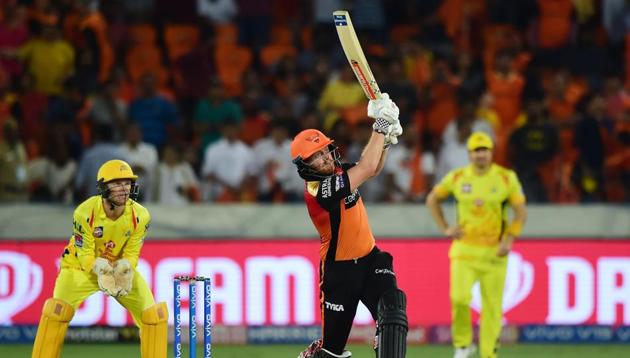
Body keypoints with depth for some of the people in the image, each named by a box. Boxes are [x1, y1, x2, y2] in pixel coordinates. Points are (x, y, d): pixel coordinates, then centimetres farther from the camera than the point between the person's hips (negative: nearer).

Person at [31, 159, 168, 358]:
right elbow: (85, 255, -21)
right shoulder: (84, 213, -25)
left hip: (122, 270, 2)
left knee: (154, 315, -12)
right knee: (57, 310, -24)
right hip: (82, 267, -2)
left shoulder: (140, 215, -18)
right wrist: (101, 270, -40)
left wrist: (124, 271, -34)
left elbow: (131, 254, -12)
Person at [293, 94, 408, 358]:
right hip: (339, 270, -7)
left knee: (392, 313, -19)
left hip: (370, 259, 7)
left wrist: (385, 139, -4)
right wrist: (381, 125, -22)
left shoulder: (337, 172, 2)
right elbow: (367, 168, -27)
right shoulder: (319, 190, -23)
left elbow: (373, 169, 16)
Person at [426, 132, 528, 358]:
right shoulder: (457, 177, 2)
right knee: (460, 298, -17)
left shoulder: (507, 178, -2)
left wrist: (509, 240, -11)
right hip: (464, 251, 0)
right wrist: (444, 228, 5)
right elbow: (432, 199, 16)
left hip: (494, 252, 0)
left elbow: (521, 212, 1)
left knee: (492, 306, 1)